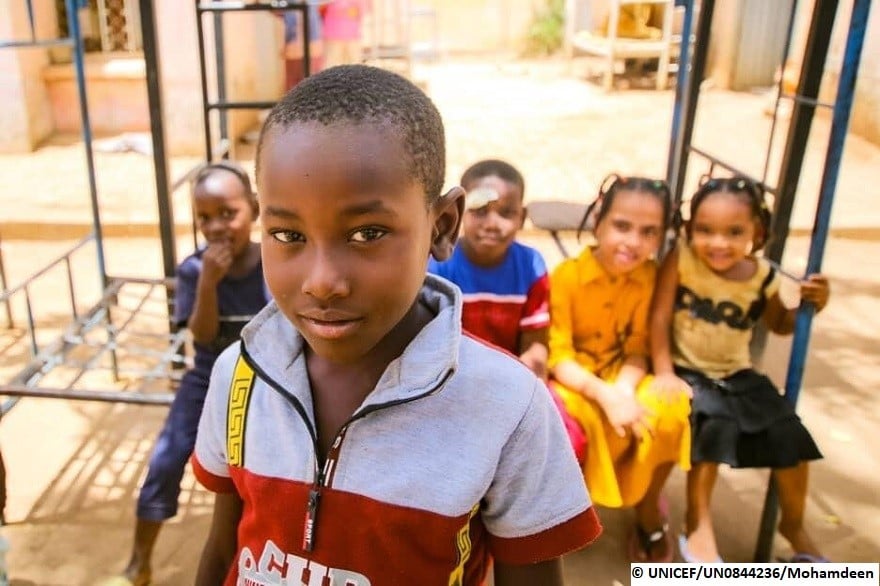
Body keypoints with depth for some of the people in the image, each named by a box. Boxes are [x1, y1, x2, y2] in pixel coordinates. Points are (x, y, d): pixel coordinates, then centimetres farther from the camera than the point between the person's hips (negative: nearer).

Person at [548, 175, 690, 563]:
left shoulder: (649, 276, -5)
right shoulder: (568, 275, -17)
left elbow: (637, 349, -5)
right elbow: (558, 356, -19)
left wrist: (624, 390, -26)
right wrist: (605, 395, -34)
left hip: (621, 378, 4)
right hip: (572, 380, -4)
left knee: (672, 413, -25)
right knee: (576, 425, -37)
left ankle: (648, 506, 5)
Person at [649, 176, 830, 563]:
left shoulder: (762, 276, -5)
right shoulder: (680, 259, -16)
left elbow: (780, 325, 12)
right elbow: (659, 317, -16)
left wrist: (810, 306, -7)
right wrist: (664, 372, -23)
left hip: (738, 375, 4)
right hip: (688, 372, -4)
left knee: (789, 434, -4)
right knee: (716, 425, -29)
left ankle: (793, 526, 24)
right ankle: (698, 524, -8)